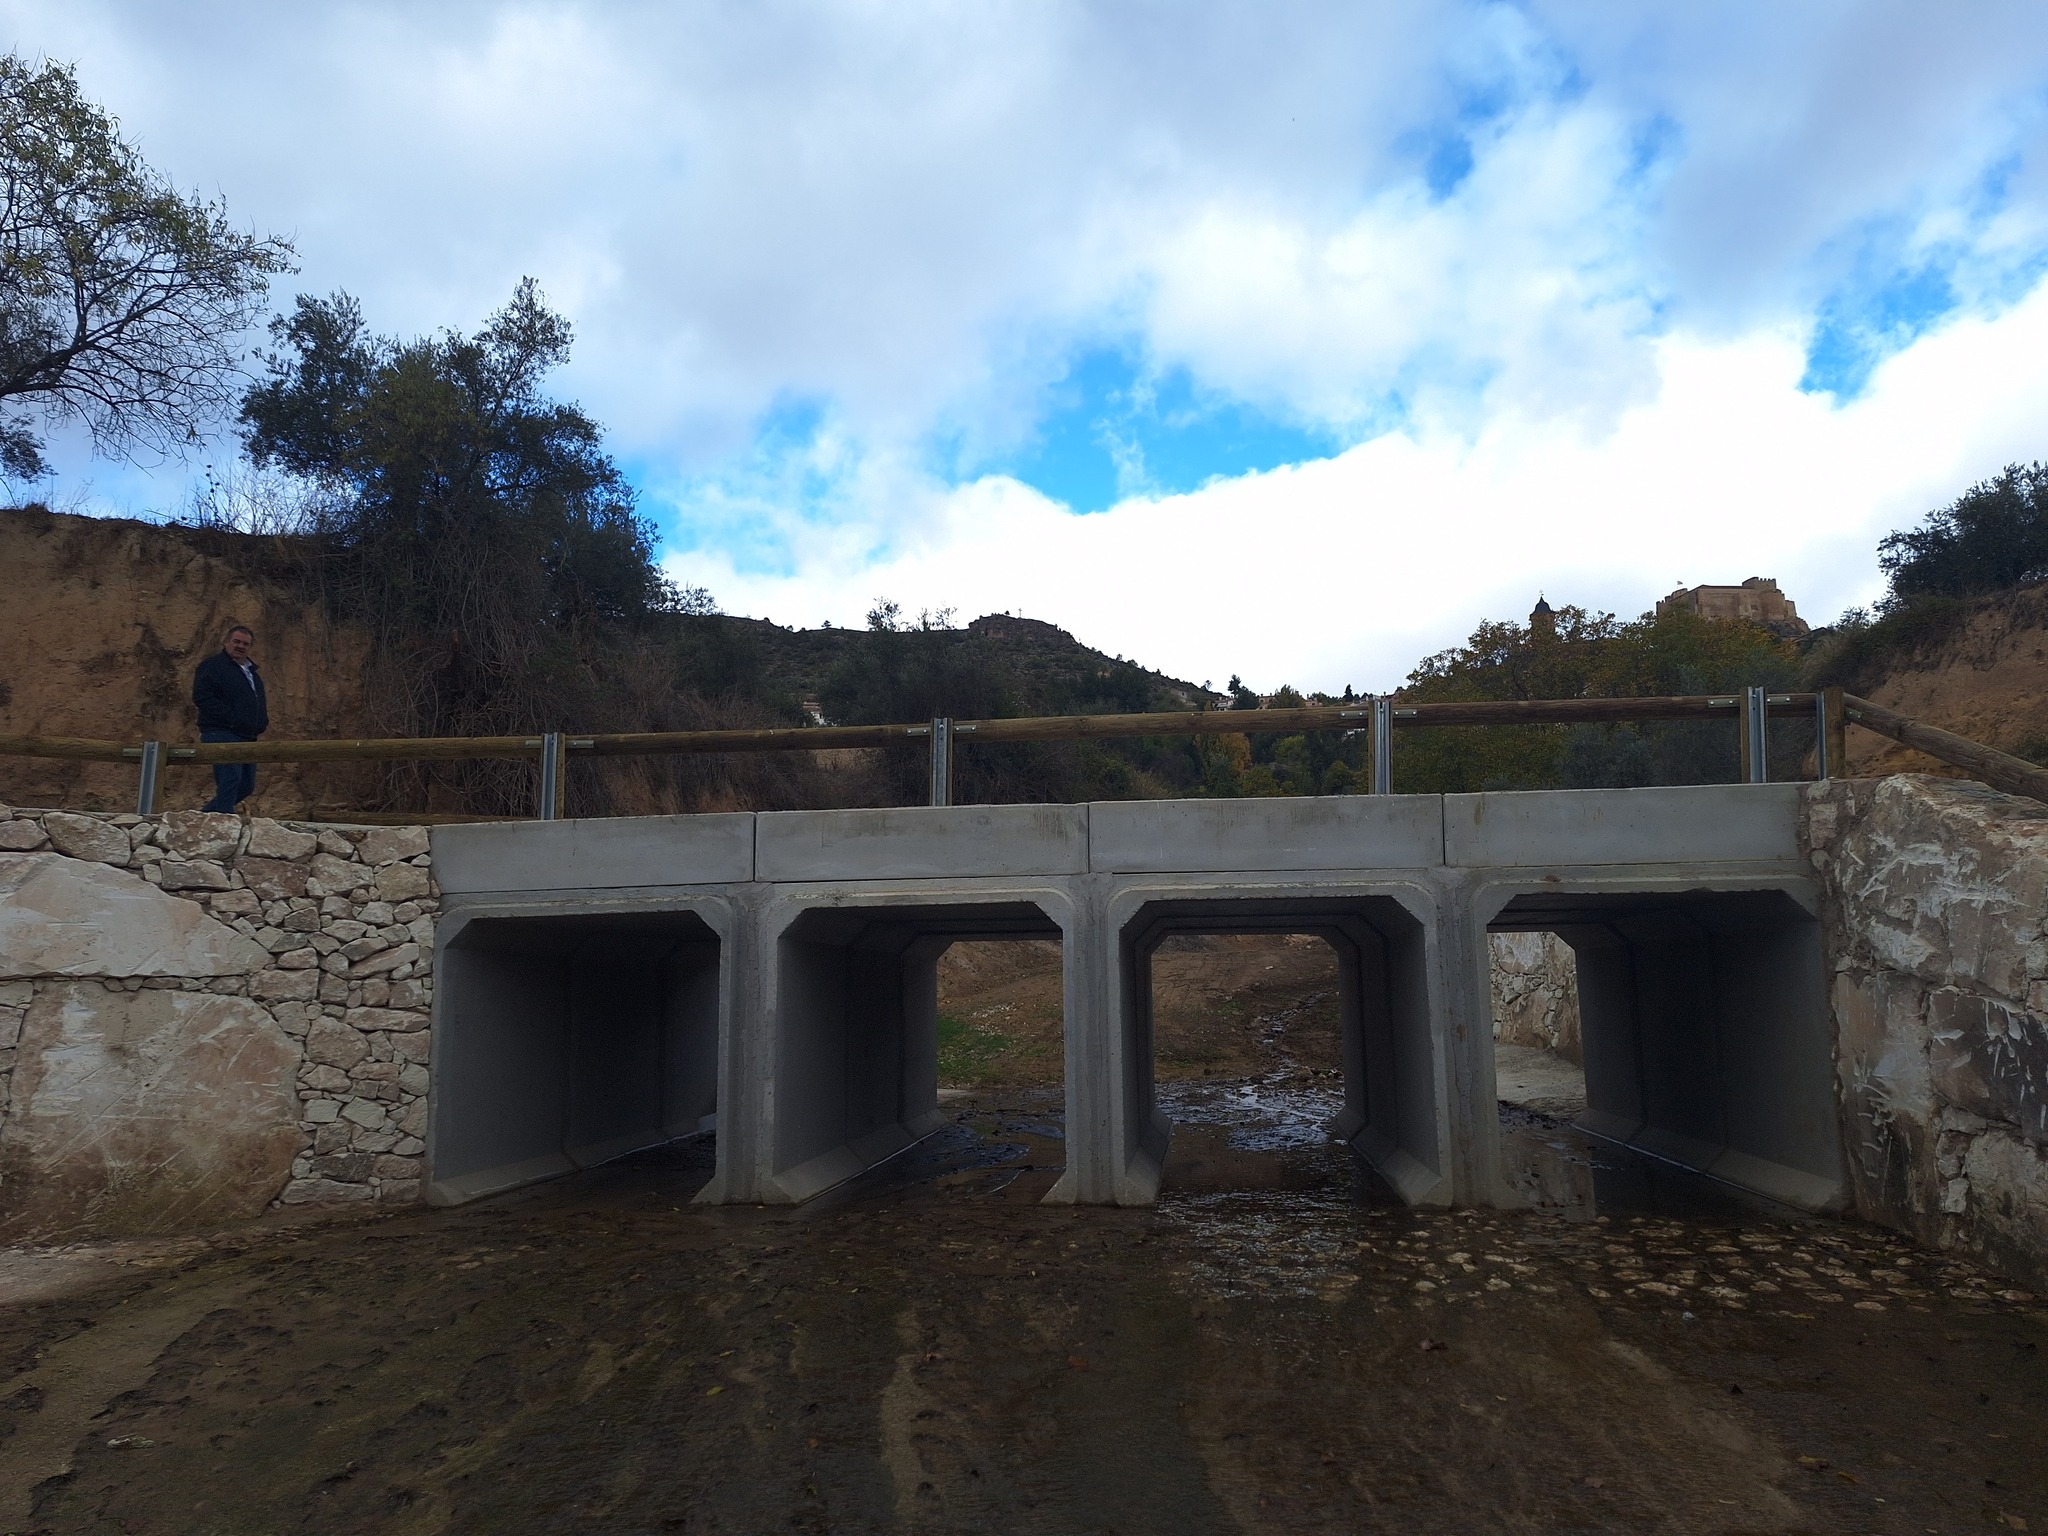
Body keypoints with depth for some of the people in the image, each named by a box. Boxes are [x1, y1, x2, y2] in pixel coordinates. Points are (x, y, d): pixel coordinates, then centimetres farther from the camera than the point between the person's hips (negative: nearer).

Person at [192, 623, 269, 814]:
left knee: (247, 786, 10)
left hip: (247, 737, 9)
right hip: (222, 734, -9)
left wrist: (263, 721, 12)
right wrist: (230, 718, -22)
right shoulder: (212, 666, -5)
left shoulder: (251, 671, 22)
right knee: (230, 781, -17)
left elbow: (258, 702, 33)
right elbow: (202, 697, -17)